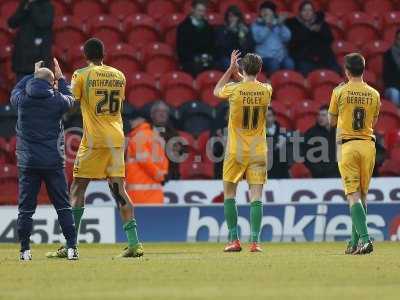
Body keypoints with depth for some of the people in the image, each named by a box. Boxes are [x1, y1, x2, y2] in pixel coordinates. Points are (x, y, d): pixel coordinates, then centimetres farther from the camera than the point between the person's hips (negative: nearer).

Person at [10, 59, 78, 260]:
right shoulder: (57, 100, -5)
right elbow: (70, 98, 19)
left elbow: (16, 91, 22)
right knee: (63, 206, 5)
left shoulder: (22, 99, -3)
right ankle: (72, 247, 0)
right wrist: (60, 77, 31)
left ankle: (25, 250, 2)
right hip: (53, 161, 0)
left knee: (26, 207, 5)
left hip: (27, 162, 1)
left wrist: (33, 75, 32)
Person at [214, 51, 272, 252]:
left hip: (236, 152, -2)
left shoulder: (234, 90, -9)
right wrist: (238, 75, 26)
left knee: (229, 194, 11)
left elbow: (217, 90, 14)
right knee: (256, 196, -1)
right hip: (258, 152, 2)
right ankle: (255, 241, -8)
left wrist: (231, 69, 19)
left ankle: (234, 240, 7)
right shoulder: (266, 90, -3)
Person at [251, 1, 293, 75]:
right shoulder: (256, 25, 9)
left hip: (281, 55, 3)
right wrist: (267, 26, -14)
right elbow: (258, 38, -10)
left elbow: (287, 38, 5)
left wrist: (281, 25, -6)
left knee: (289, 65, -28)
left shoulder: (278, 23, 18)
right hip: (265, 56, -3)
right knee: (273, 65, -34)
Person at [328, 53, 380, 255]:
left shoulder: (340, 92, -4)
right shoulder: (374, 94, 4)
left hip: (348, 145, -3)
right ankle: (355, 242, 17)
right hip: (368, 145, 3)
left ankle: (365, 239, -23)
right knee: (362, 195, 13)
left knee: (353, 195, -7)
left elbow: (332, 121, 10)